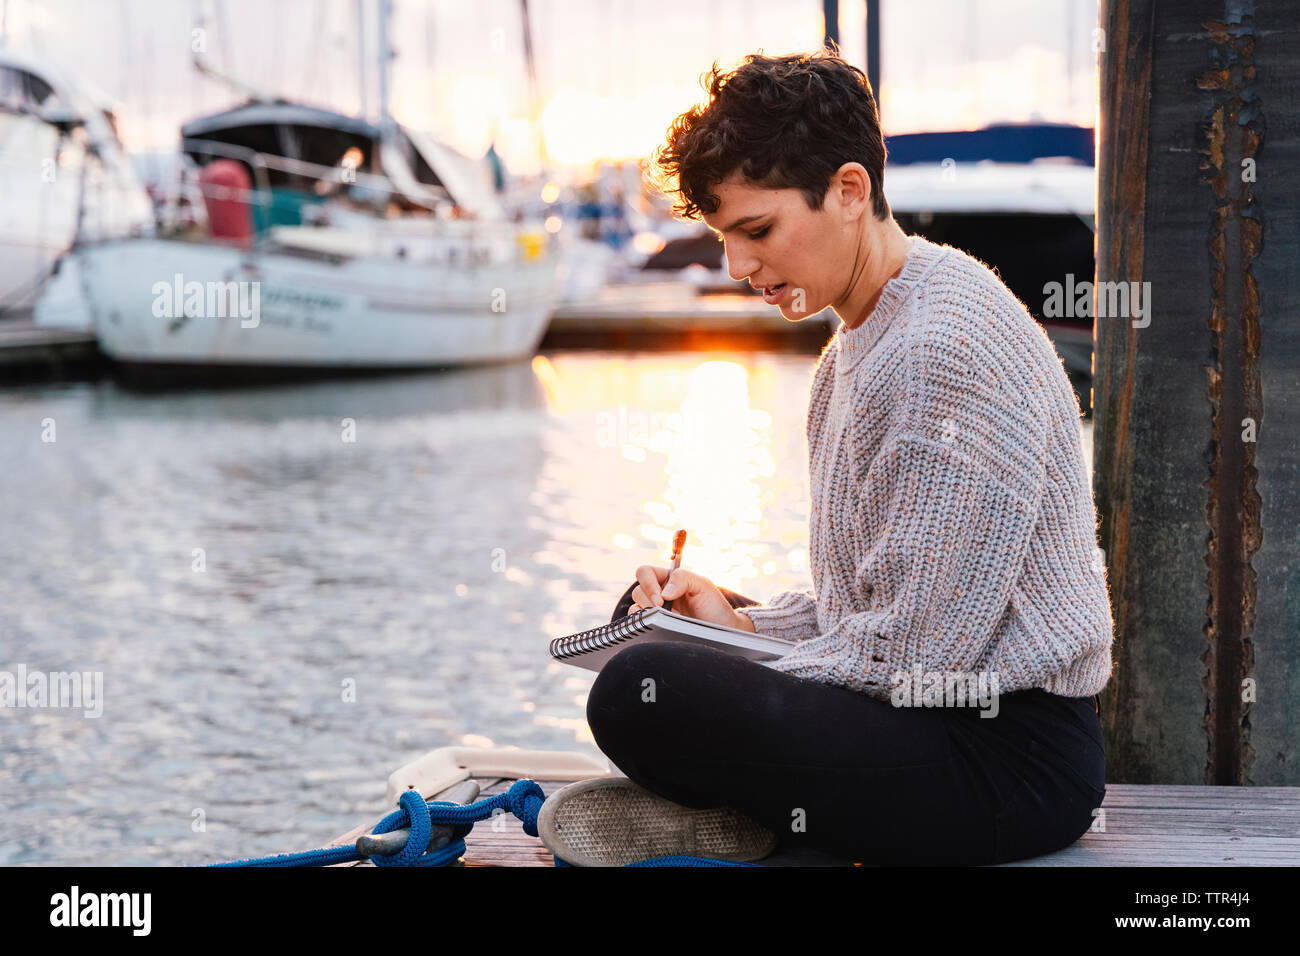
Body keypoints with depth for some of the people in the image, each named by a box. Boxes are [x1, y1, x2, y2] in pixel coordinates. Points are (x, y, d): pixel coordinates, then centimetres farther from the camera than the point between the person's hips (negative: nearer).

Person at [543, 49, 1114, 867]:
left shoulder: (946, 347, -19)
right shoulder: (858, 348, 14)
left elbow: (908, 658, -21)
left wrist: (736, 695, -11)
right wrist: (739, 619, 3)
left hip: (1010, 760, -11)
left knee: (641, 694, -28)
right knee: (647, 620, 24)